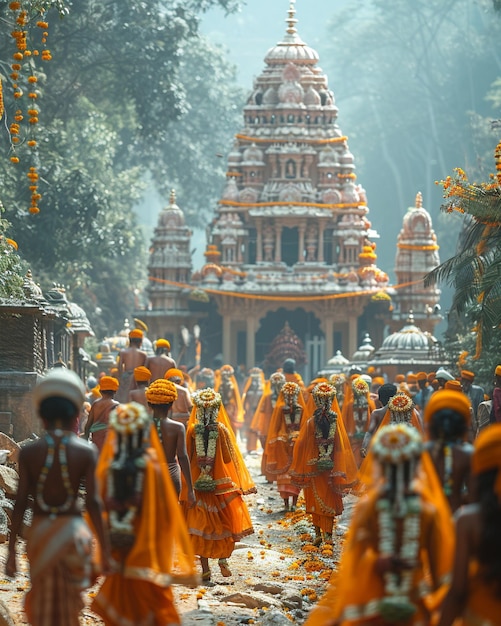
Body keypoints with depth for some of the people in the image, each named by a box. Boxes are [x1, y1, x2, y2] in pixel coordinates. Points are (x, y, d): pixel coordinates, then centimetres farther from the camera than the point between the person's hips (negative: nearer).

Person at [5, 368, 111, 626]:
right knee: (70, 605, 14)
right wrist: (104, 548, -1)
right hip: (73, 530, 0)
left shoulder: (28, 452, -4)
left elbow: (20, 503, -5)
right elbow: (93, 503, -7)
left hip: (39, 533, 0)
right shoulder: (86, 452, -6)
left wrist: (11, 550, 1)